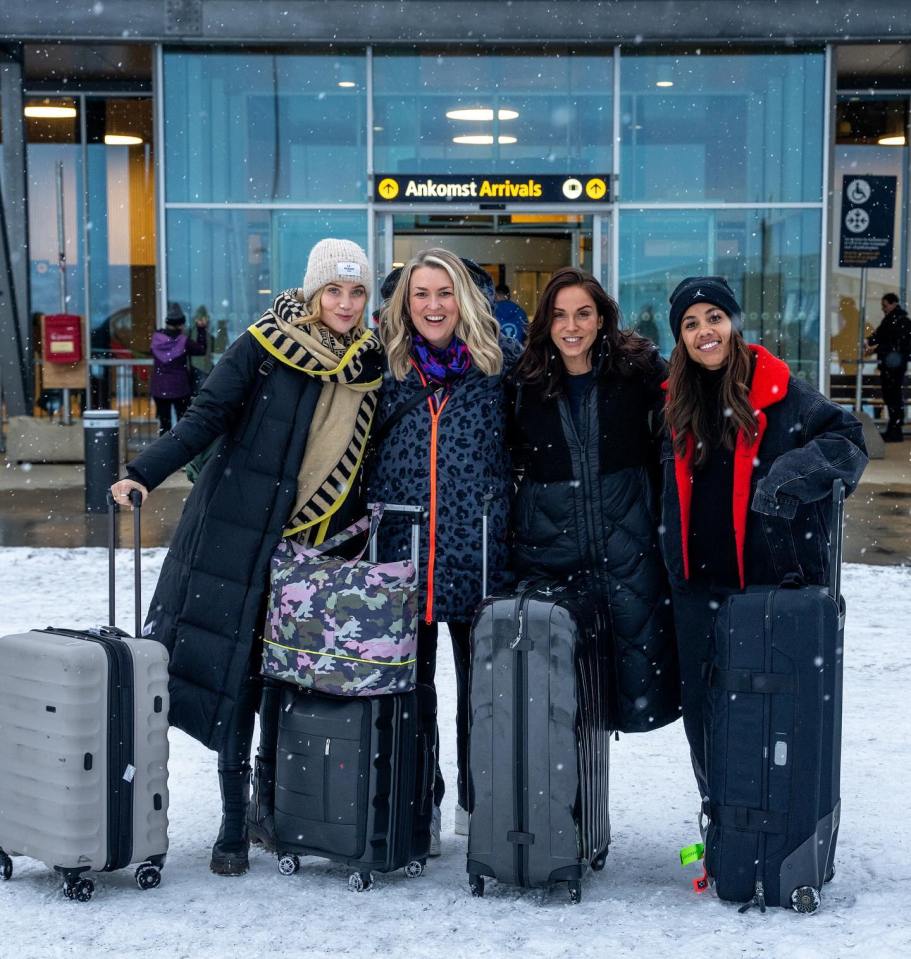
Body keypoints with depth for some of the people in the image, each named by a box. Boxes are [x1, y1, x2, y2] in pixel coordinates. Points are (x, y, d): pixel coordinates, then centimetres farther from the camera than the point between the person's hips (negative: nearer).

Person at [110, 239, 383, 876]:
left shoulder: (371, 361, 7)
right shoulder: (264, 347, -7)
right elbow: (205, 420, -11)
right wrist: (144, 475, -23)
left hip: (319, 541, 3)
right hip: (243, 531, -3)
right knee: (236, 668, -1)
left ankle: (270, 797, 23)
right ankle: (234, 823, 8)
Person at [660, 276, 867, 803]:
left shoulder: (780, 392, -6)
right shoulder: (679, 403, 10)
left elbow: (848, 440, -9)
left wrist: (787, 474, -22)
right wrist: (674, 566, 15)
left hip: (774, 577, -5)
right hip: (700, 582, 5)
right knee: (702, 703, 10)